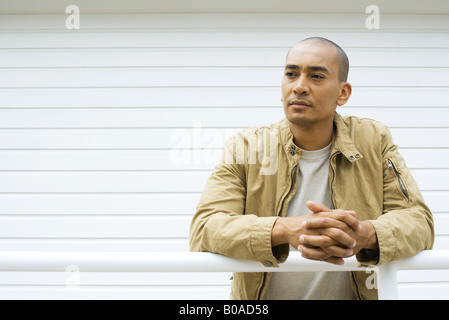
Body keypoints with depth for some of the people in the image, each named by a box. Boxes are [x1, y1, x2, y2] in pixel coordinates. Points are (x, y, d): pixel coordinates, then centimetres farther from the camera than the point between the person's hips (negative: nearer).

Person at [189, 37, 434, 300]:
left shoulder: (375, 142, 2)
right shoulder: (244, 148, -2)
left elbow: (420, 221, -2)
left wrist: (363, 235, -23)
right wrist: (286, 230, -28)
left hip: (356, 293, 1)